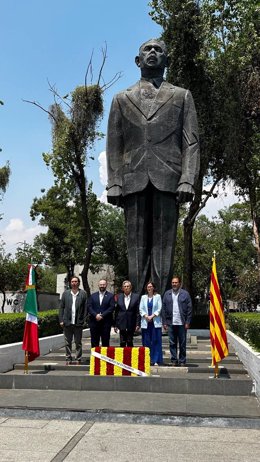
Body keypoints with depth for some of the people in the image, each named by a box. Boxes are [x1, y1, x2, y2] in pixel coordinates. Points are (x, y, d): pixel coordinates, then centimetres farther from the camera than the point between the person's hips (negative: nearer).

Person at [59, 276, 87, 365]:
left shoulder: (83, 293, 4)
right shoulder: (65, 293, 9)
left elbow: (85, 308, 2)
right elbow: (61, 307, 8)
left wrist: (83, 320, -6)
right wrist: (61, 320, 0)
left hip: (78, 323, -2)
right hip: (67, 322, 2)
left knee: (78, 342, 6)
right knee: (68, 342, 8)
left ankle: (78, 359, 14)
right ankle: (68, 359, 18)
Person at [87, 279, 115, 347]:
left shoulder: (110, 296, 5)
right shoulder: (93, 296, 12)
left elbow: (112, 308, -5)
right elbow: (89, 307, 3)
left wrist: (102, 315, -14)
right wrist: (96, 315, -12)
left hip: (106, 322, -2)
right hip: (94, 322, 2)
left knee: (105, 342, 1)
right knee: (94, 342, 5)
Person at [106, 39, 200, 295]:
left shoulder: (182, 96, 19)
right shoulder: (122, 99, 22)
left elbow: (191, 142, 8)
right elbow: (113, 146, 12)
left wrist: (187, 180, -7)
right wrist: (113, 184, -1)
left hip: (168, 179, -1)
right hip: (133, 180, 1)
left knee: (164, 244, -4)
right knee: (137, 245, -2)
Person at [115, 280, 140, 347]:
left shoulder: (136, 297, 0)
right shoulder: (119, 297, 6)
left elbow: (138, 312, -1)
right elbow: (117, 311, 7)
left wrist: (137, 324, -8)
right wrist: (116, 325, 5)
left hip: (131, 324, -1)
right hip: (122, 323, 1)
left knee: (130, 342, 5)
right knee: (122, 342, 2)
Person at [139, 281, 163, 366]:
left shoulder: (157, 296, 5)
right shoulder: (143, 297, 12)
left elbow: (159, 309, -1)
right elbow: (141, 309, 7)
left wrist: (152, 316, -11)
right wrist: (146, 316, -9)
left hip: (155, 322, -2)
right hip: (145, 322, 2)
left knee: (156, 341, -3)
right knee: (146, 342, 2)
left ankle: (156, 360, 2)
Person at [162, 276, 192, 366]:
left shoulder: (185, 294, 1)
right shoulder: (167, 294, 8)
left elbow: (189, 309, -1)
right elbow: (163, 309, 6)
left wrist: (187, 322, -6)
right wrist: (164, 322, 0)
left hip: (182, 323, -2)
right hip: (171, 323, 2)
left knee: (182, 344, 6)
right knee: (172, 343, 6)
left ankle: (182, 361, 16)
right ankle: (174, 360, 15)